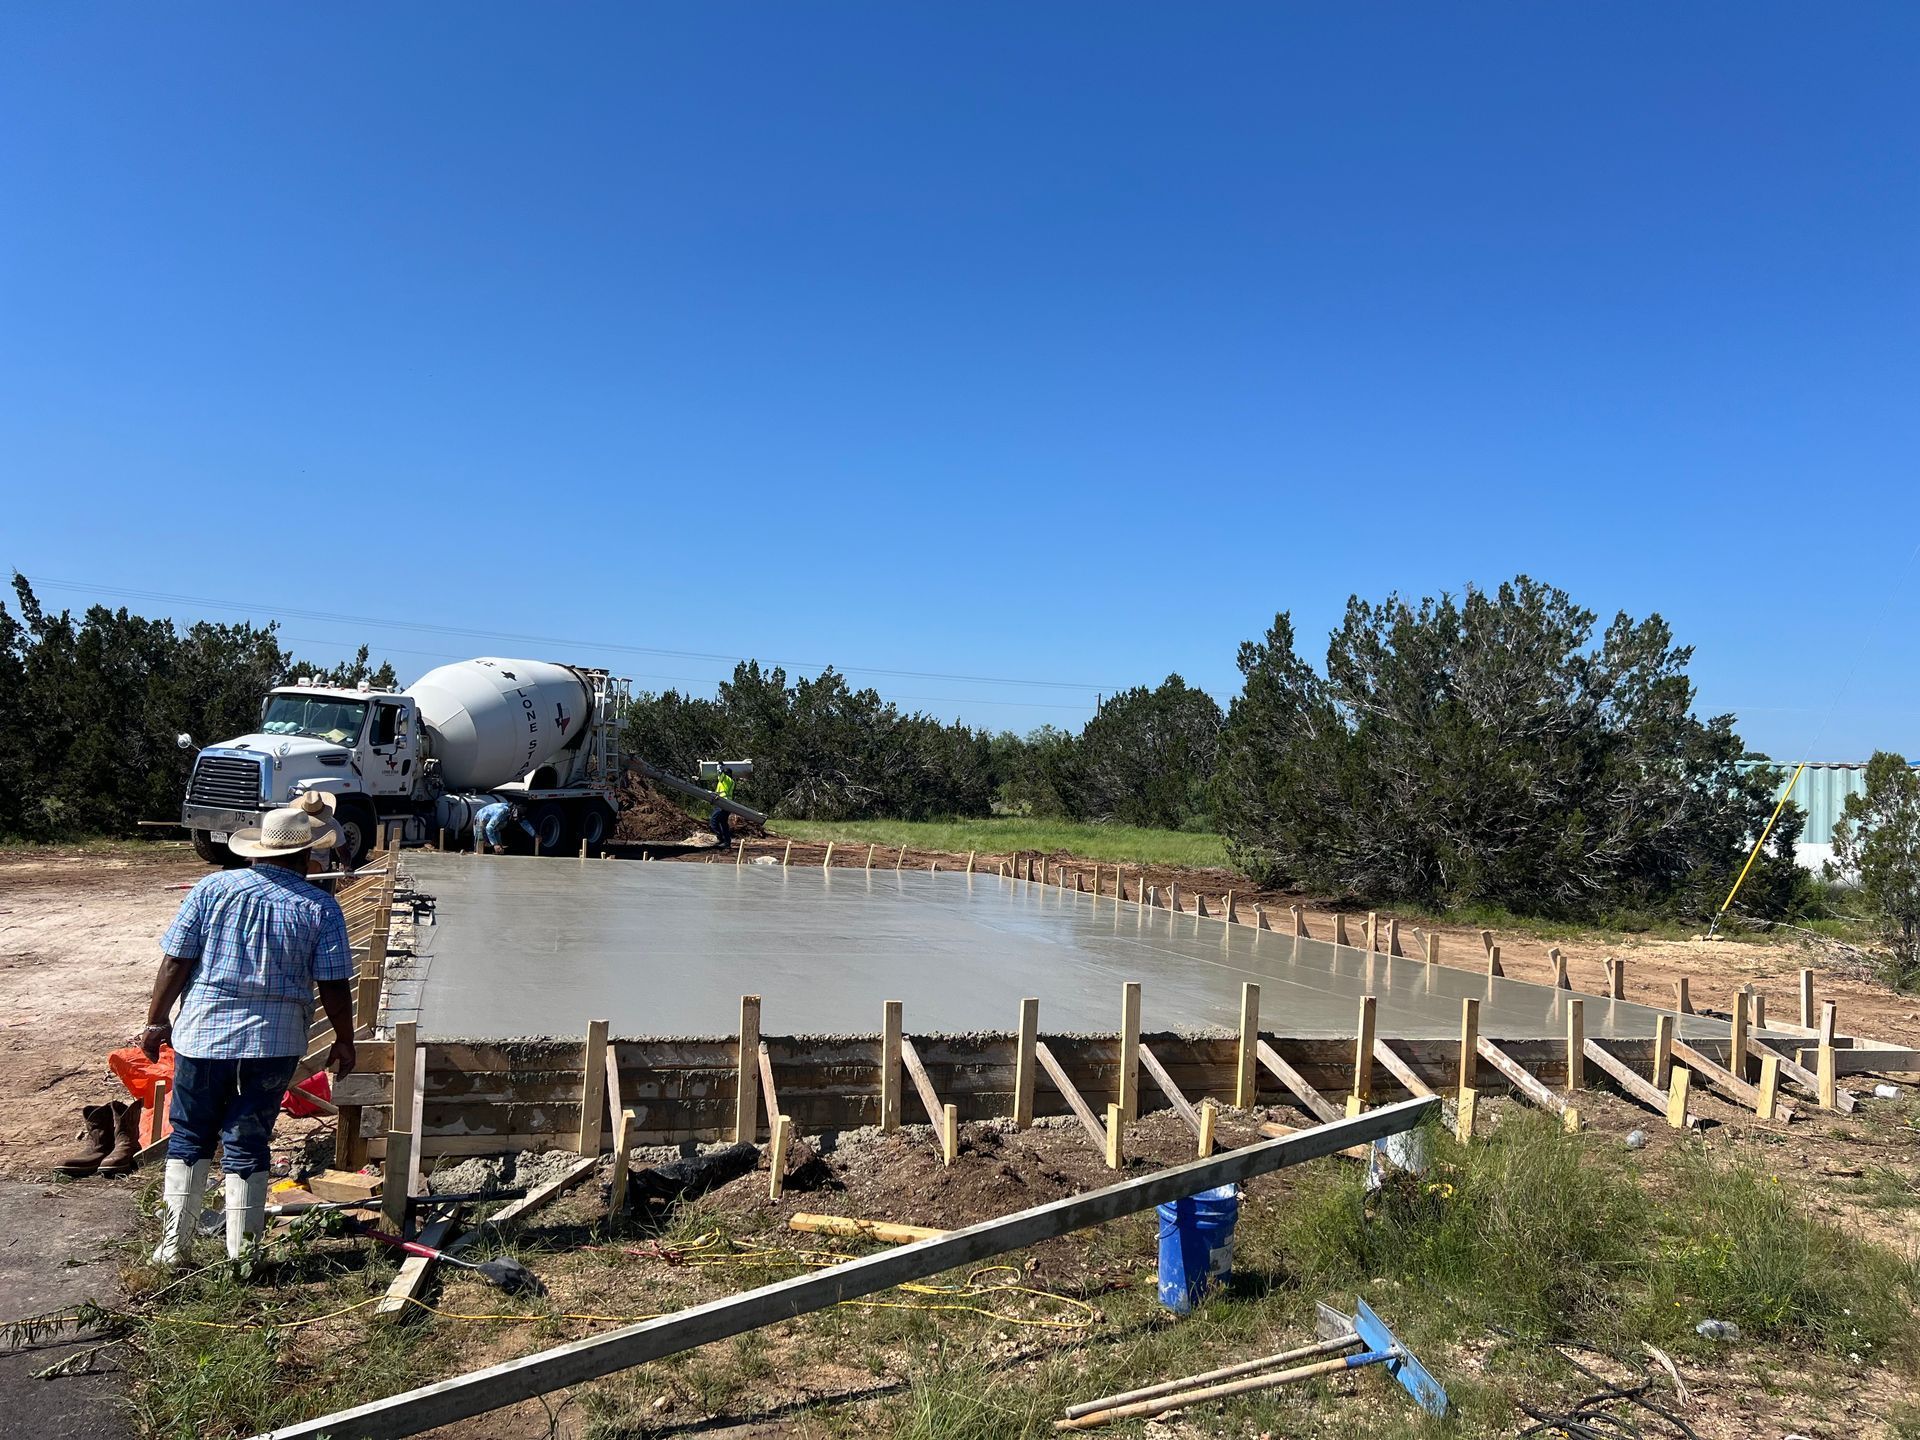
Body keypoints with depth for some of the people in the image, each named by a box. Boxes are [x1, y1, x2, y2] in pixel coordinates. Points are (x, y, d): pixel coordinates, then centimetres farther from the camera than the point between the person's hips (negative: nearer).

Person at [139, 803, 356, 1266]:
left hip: (202, 1033, 1)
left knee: (190, 1137, 17)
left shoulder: (212, 889, 0)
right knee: (247, 1145, 7)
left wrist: (156, 1022, 10)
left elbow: (175, 962, -1)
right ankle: (241, 1255, 14)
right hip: (274, 1042, -1)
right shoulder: (320, 907, -3)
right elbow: (334, 985, -4)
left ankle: (173, 1245, 22)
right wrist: (345, 1041, 8)